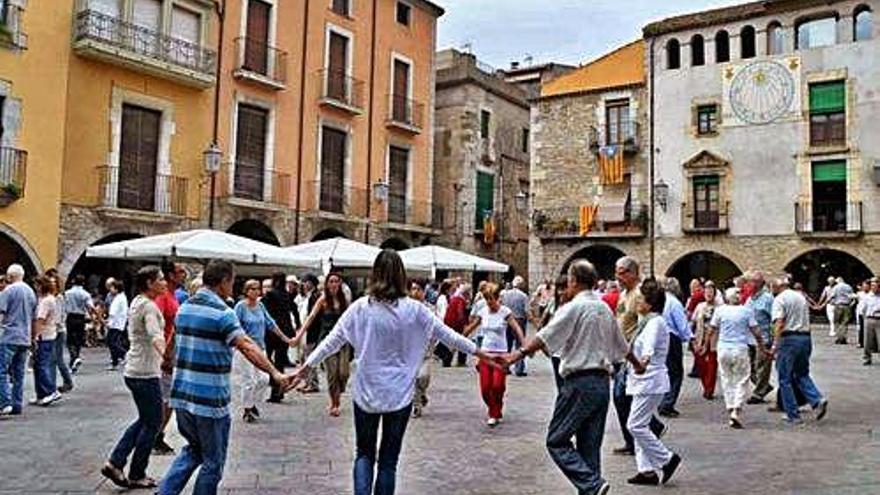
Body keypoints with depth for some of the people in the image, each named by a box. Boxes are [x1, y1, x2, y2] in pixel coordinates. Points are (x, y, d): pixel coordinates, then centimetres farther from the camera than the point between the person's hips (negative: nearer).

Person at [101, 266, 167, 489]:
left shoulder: (137, 302, 11)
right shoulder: (149, 306, -19)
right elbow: (156, 336, -37)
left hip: (133, 370, 10)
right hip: (145, 373, -10)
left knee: (145, 420, 20)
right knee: (152, 423, 3)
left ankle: (114, 463, 17)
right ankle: (136, 476, 13)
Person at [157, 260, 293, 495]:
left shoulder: (184, 307, 9)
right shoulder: (222, 312, -15)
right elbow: (247, 346, -28)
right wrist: (274, 373, -34)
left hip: (181, 396, 8)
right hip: (210, 401, -8)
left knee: (194, 449, 25)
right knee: (213, 462, 8)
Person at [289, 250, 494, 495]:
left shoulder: (361, 307, -7)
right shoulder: (414, 309, -7)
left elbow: (332, 340, -3)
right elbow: (447, 335, -1)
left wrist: (306, 366, 7)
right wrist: (480, 353, 10)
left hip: (366, 393, 0)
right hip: (400, 395, 0)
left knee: (364, 454, 16)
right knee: (389, 459, 13)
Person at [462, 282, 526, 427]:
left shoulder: (505, 312, -8)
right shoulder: (483, 312, 3)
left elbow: (517, 329, -17)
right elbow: (470, 328, 13)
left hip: (500, 354, -3)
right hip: (485, 353, 3)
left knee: (497, 386, -14)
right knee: (485, 388, -1)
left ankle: (494, 414, 8)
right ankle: (495, 412, 24)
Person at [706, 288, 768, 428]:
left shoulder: (720, 311, 0)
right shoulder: (747, 311, -3)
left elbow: (711, 331, 4)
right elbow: (756, 332, -2)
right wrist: (763, 348, 11)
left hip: (723, 349, 2)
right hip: (740, 349, -2)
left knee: (727, 381, 12)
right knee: (742, 381, 4)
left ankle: (730, 410, 14)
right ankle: (736, 411, -9)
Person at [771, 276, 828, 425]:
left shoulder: (779, 299, -8)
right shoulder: (801, 297, 14)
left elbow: (780, 324, -17)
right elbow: (806, 320, 18)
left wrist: (775, 345, -16)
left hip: (789, 339, -7)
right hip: (805, 338, 7)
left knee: (785, 379, 3)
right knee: (802, 375, 19)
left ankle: (793, 415, 6)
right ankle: (817, 400, -3)